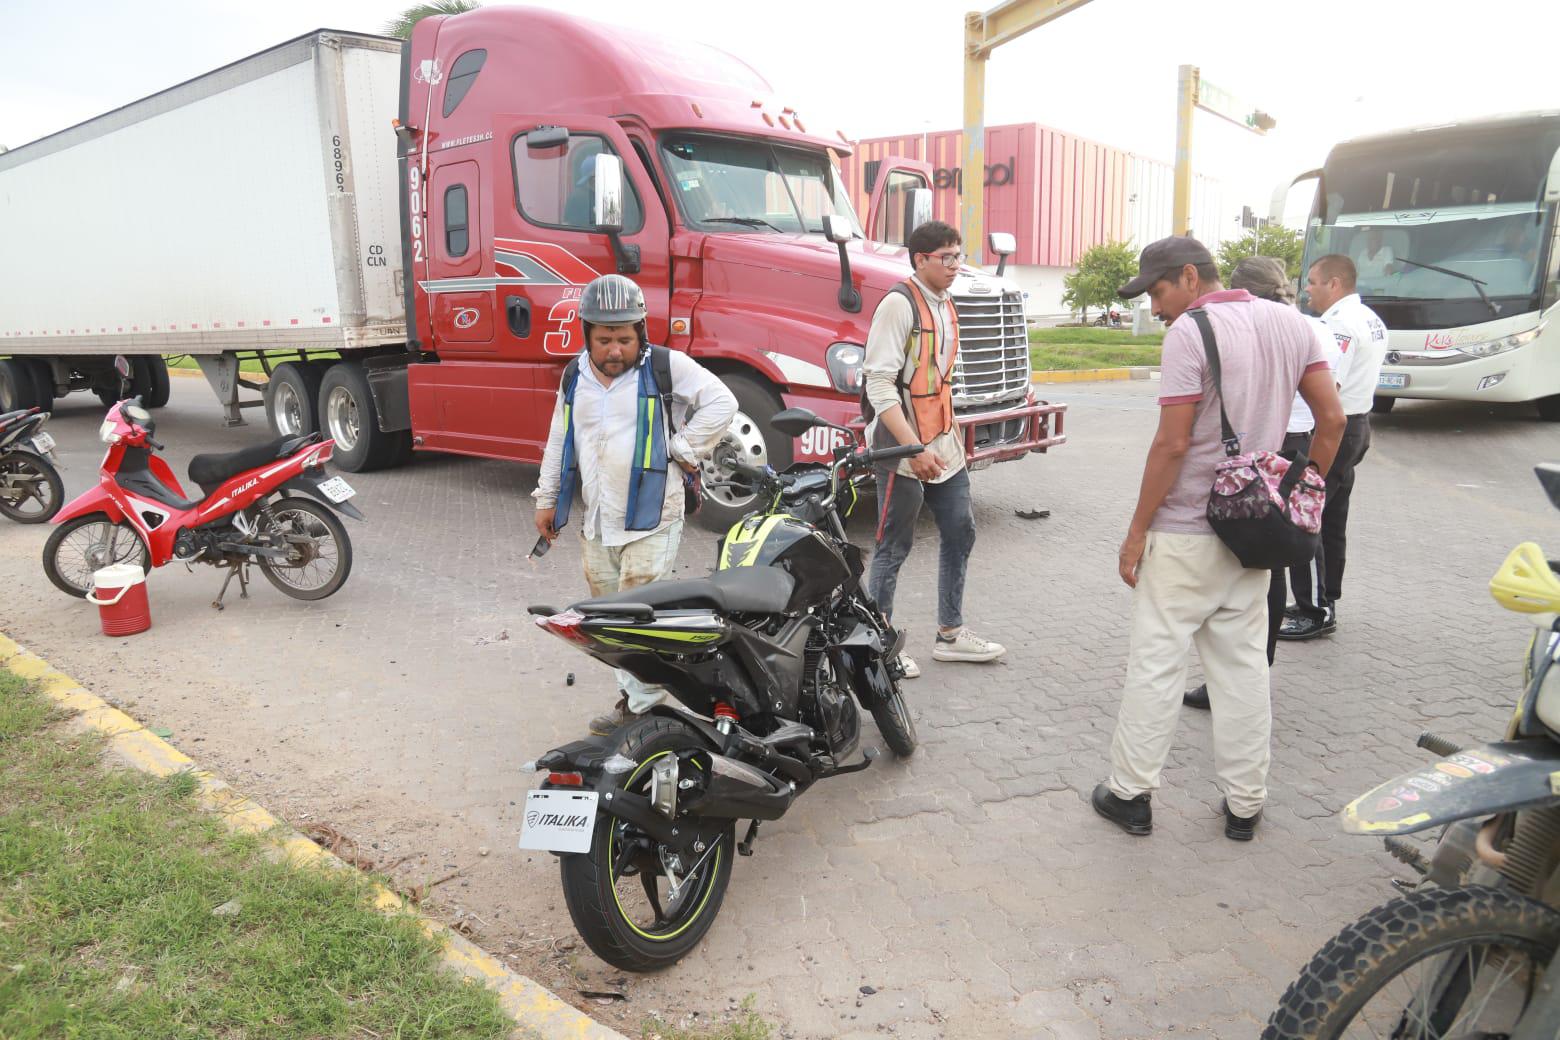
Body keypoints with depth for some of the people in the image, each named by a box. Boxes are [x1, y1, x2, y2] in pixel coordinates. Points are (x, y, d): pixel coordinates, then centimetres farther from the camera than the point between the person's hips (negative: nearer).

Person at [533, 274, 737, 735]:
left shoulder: (665, 367, -7)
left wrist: (684, 449, -10)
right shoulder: (576, 376, 11)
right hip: (595, 524, 6)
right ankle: (633, 695, 24)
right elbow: (559, 440, 19)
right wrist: (547, 499, 19)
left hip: (650, 521, -6)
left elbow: (720, 402, -7)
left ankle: (640, 703, 1)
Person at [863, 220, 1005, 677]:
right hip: (903, 447, -9)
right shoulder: (899, 303, -13)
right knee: (895, 547, 0)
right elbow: (879, 383, -20)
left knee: (960, 532, 13)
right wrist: (914, 448, -24)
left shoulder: (945, 305, 14)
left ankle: (950, 634, 26)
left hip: (942, 444, 9)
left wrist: (952, 436, 19)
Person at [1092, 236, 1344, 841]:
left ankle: (1131, 794, 13)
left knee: (1156, 662, 3)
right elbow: (1332, 419, 9)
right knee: (1244, 665, 14)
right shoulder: (1289, 322, 9)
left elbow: (1173, 443, -18)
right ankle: (1245, 804, 22)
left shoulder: (1189, 332, -14)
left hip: (1185, 532, -7)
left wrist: (1137, 530, -12)